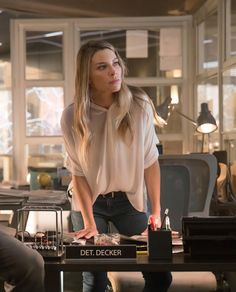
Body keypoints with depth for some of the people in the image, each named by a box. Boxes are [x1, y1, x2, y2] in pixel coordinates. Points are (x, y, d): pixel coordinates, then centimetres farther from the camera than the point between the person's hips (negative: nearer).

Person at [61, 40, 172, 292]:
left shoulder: (139, 106, -16)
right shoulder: (72, 116, -16)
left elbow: (150, 161, -8)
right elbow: (78, 173, -11)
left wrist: (156, 212, -8)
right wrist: (89, 223, -15)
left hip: (129, 200, 1)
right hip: (89, 202, -1)